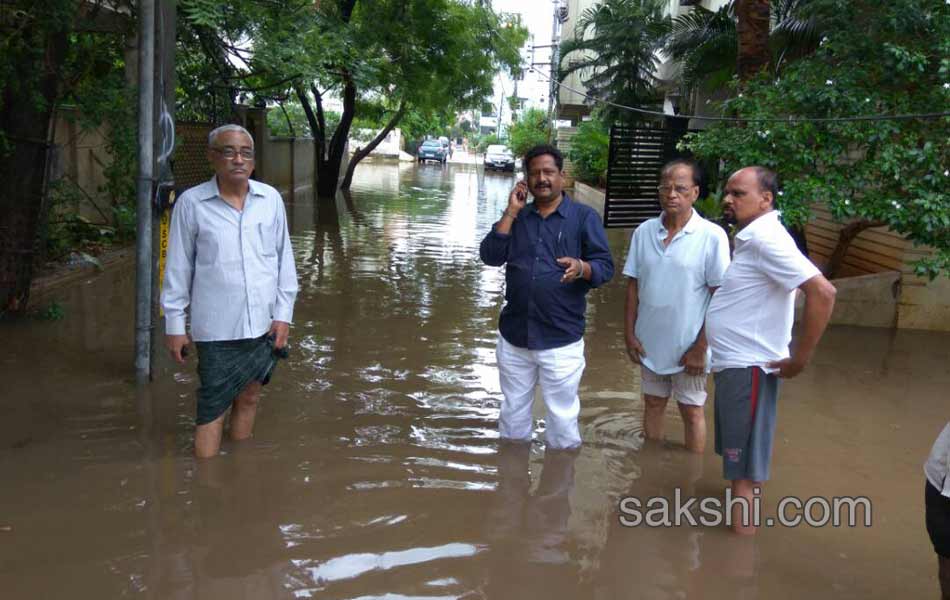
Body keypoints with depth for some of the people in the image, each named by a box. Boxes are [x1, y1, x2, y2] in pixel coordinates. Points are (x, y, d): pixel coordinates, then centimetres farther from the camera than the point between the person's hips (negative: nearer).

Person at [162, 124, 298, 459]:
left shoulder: (271, 199, 2)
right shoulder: (191, 203, -4)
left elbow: (284, 258, 6)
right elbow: (178, 268, 0)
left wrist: (283, 314, 3)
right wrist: (174, 325, 0)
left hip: (264, 325, 3)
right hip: (216, 329, -3)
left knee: (249, 398, 15)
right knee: (212, 410, 2)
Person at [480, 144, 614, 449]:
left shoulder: (584, 216, -4)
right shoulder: (517, 215, 7)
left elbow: (606, 266, -8)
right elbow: (490, 256, -4)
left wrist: (582, 268, -30)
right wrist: (511, 212, -10)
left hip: (561, 340, -4)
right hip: (513, 336, 4)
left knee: (562, 415, 7)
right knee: (513, 411, 20)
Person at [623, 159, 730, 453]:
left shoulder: (712, 237, -13)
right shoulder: (644, 232, -1)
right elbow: (633, 286, 5)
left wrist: (700, 347, -13)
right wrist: (629, 333, 1)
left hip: (688, 346, -4)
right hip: (650, 343, 4)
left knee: (691, 412, 11)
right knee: (653, 405, 18)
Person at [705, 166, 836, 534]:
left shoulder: (766, 238, -19)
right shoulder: (751, 237, 12)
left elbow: (823, 292, -28)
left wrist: (800, 358, -21)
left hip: (747, 367, -10)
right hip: (733, 364, 10)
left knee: (744, 472, -1)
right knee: (739, 459, 21)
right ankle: (740, 528, 35)